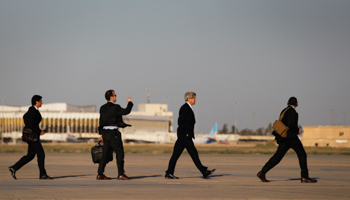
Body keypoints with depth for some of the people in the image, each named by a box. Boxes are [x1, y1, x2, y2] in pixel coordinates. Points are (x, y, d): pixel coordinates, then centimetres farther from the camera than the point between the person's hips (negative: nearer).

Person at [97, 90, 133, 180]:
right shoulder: (115, 107, -13)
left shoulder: (103, 108, 12)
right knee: (120, 153, -2)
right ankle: (121, 174, -4)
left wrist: (102, 134, 22)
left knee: (105, 154, 8)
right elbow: (126, 111, -11)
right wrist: (129, 102, 5)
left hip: (105, 132, 8)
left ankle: (100, 174, 5)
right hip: (113, 133, -8)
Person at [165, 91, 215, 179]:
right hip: (185, 136, -10)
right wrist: (186, 133, -18)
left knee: (176, 154, 7)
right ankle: (204, 172, -2)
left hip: (184, 135, 10)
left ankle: (169, 173, 6)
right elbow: (180, 121, -19)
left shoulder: (187, 108, 18)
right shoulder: (185, 108, -13)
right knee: (193, 153, -6)